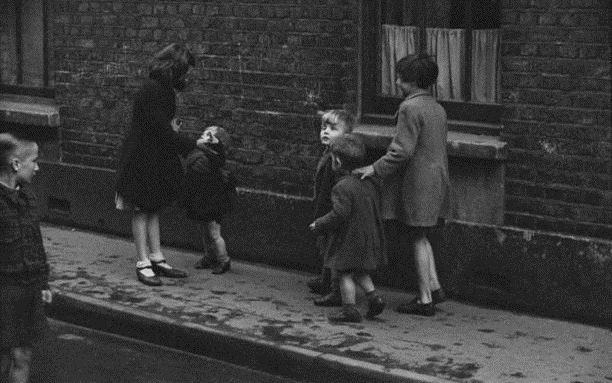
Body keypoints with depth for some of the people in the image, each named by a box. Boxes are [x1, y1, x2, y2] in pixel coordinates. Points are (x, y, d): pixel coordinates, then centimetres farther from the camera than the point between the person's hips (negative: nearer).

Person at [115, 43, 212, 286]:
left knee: (153, 209, 13)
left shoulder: (163, 89, 8)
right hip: (143, 159, -10)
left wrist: (172, 129, -2)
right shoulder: (152, 91, -23)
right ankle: (143, 264, 4)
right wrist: (194, 144, -18)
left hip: (157, 159, 10)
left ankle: (156, 258, 20)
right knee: (142, 210, -1)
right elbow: (162, 131, -24)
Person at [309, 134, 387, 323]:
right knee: (360, 271, 22)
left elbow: (339, 214, -23)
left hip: (349, 238, -8)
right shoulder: (370, 183, 7)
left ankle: (349, 308, 3)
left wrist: (319, 224, -10)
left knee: (345, 273, 1)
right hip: (368, 236, 8)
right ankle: (373, 296, 10)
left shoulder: (343, 187, -19)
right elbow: (377, 209, 14)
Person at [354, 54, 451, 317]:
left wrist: (376, 169, -13)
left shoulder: (410, 108, -17)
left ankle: (425, 299, 5)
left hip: (417, 183, -9)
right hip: (436, 180, 9)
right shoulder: (437, 108, 11)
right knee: (421, 237, 19)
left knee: (418, 239, 0)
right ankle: (434, 287, 19)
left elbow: (402, 151, -21)